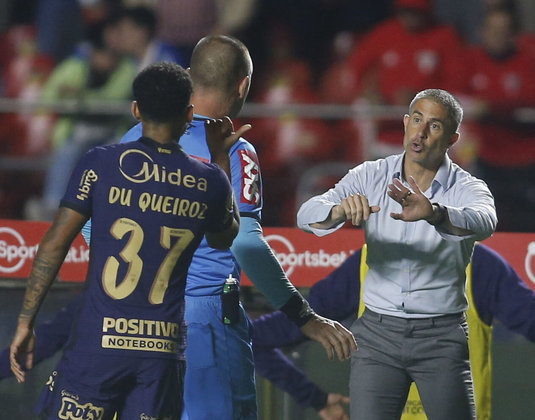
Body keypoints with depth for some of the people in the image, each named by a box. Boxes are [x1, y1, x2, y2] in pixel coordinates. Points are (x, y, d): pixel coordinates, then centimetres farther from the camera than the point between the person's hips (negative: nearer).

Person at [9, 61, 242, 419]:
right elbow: (225, 238, 27)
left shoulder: (102, 163, -2)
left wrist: (26, 323, 1)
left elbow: (55, 245, -4)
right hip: (162, 349, 3)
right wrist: (222, 158, 31)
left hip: (98, 340, -2)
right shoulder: (210, 182, 5)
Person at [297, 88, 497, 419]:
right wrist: (339, 211, -37)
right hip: (378, 332, 1)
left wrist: (434, 214, -50)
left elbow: (483, 223, -29)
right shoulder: (371, 177, 1)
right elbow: (308, 216, -12)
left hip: (442, 335, -1)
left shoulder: (467, 189, -4)